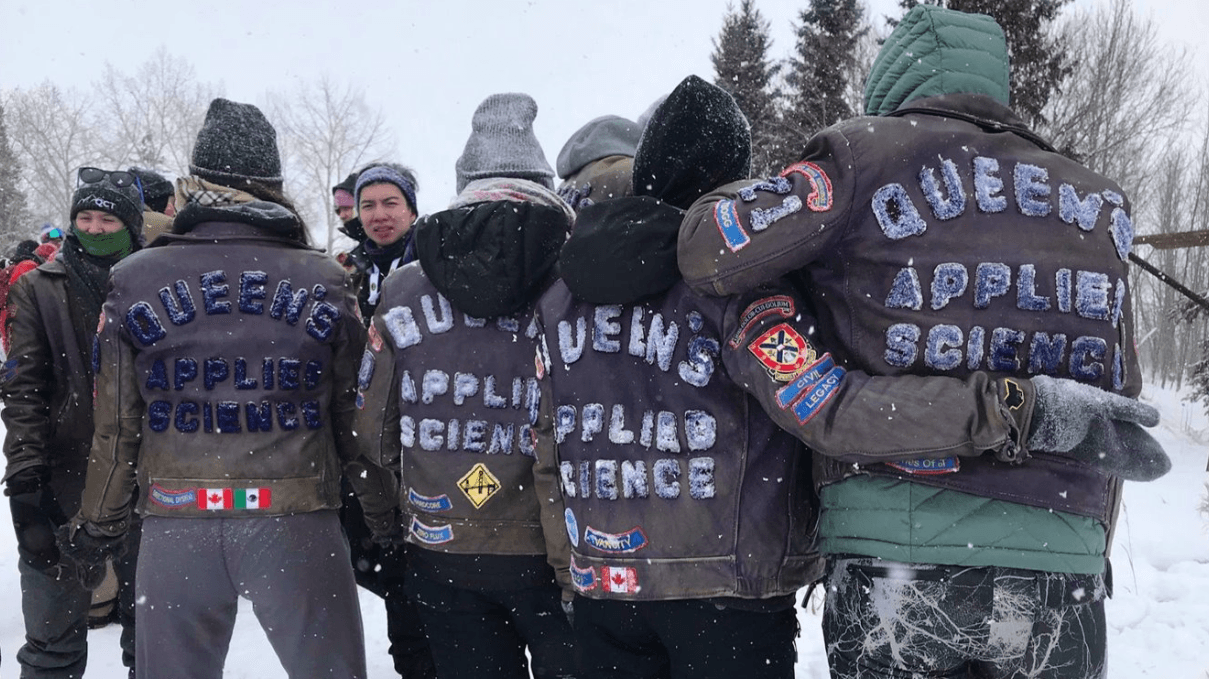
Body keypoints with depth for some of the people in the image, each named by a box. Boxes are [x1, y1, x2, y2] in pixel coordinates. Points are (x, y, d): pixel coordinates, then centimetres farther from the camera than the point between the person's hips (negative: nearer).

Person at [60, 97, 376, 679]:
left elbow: (115, 425, 5)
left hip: (175, 525, 1)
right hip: (298, 523, -1)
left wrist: (96, 527, 18)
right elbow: (355, 416, 4)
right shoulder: (326, 281, 0)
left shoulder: (133, 281, 1)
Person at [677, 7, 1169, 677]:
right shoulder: (1097, 202, 14)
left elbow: (705, 251, -9)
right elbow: (1117, 402, 17)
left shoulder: (868, 155, -3)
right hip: (1064, 573, 4)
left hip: (894, 555, -3)